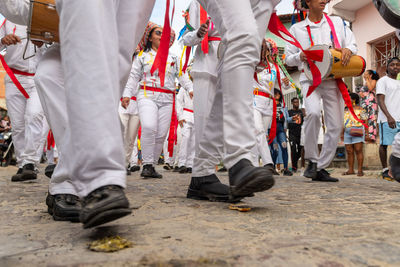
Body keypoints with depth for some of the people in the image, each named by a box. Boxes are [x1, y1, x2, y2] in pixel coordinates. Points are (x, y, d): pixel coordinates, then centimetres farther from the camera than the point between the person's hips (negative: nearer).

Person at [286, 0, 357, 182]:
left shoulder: (337, 22, 17)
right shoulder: (297, 29, 11)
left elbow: (353, 44, 16)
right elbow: (288, 59, 11)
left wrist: (348, 50, -8)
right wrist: (301, 56, -11)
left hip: (334, 80, 3)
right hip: (310, 79, -3)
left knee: (336, 126, -2)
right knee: (313, 112, -31)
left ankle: (321, 168, 10)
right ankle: (312, 161, -13)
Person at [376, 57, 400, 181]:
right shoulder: (383, 81, 1)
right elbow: (380, 101, -9)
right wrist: (389, 117, -20)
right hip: (386, 119, -6)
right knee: (384, 144, -3)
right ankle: (385, 170, 3)